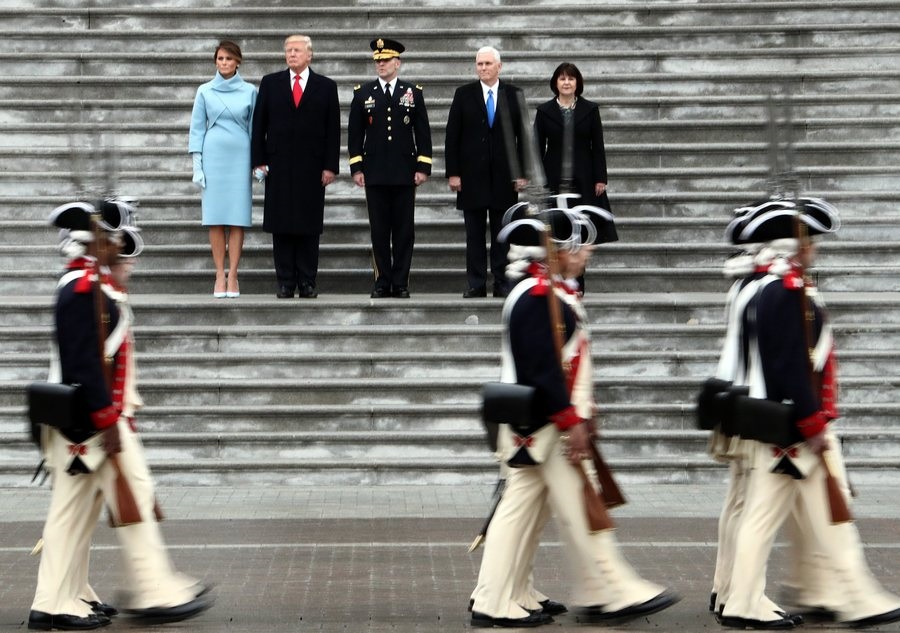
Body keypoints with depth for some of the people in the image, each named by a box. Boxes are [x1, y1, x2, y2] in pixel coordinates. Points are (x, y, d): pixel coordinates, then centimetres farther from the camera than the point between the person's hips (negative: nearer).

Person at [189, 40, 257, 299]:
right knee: (215, 218, -1)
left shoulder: (249, 91, 6)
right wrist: (197, 164, 0)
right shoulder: (205, 91, 6)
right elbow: (197, 128, 7)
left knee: (238, 217, -3)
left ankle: (232, 277, 0)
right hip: (213, 156, 0)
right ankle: (220, 276, 3)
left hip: (240, 157, 0)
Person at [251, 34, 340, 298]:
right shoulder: (270, 83, 8)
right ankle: (285, 283, 5)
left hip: (312, 167, -1)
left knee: (309, 227, 1)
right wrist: (258, 160, -2)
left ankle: (307, 283, 6)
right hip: (278, 165, 1)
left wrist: (330, 166, -4)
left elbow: (333, 130, 3)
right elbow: (259, 125, 7)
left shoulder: (326, 87, 6)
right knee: (281, 226, 1)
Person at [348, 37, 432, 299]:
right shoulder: (363, 93, 7)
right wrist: (356, 168, 0)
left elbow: (423, 133, 5)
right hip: (375, 174, 0)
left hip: (404, 174, 0)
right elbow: (355, 133, 7)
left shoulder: (413, 93, 6)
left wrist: (423, 167, -2)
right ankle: (382, 282, 8)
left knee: (404, 231, 1)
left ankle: (401, 282, 7)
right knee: (379, 231, 2)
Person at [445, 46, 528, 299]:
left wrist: (521, 172, -2)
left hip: (504, 175, 0)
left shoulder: (514, 95, 6)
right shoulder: (464, 94, 4)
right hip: (472, 174, 0)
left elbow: (523, 135, 5)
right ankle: (476, 284, 6)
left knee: (502, 232, 3)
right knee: (474, 233, 2)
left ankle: (502, 283, 8)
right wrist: (452, 173, -4)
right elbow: (452, 136, 2)